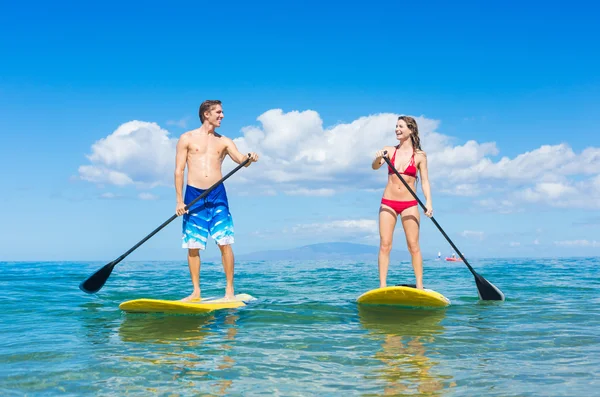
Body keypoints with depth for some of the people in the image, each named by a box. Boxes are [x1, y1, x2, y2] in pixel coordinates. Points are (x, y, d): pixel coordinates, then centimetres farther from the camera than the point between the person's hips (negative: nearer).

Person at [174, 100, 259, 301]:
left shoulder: (224, 141, 11)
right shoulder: (187, 138, 6)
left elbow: (240, 159, -4)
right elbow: (179, 170, 2)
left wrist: (249, 158, -28)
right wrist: (179, 200, -5)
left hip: (217, 194, 1)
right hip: (193, 195, -1)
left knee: (224, 243, -6)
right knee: (193, 246, 2)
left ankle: (230, 289, 1)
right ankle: (196, 292, 11)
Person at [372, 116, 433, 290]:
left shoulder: (419, 155, 1)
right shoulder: (390, 151, 5)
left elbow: (425, 180, 0)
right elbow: (375, 167, -10)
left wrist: (428, 202, -13)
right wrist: (379, 158, -33)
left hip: (409, 205, -1)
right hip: (388, 203, 2)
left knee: (413, 246, -1)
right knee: (385, 245, -2)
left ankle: (420, 286, 4)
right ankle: (382, 286, -1)